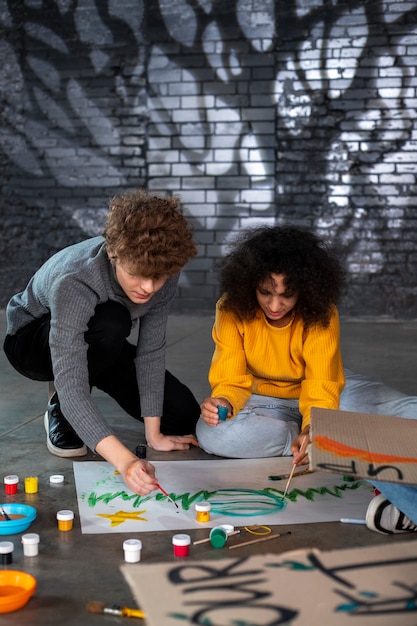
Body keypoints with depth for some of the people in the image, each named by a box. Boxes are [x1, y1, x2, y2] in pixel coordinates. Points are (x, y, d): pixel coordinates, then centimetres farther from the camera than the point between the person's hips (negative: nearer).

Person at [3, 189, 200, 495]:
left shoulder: (162, 275, -26)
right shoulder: (73, 282, -41)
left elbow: (151, 352, -18)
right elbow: (71, 387, -48)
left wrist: (153, 433, -20)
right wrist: (125, 461, -57)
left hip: (99, 346, 5)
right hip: (31, 341, -5)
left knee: (183, 417, -5)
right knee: (112, 323, -39)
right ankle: (60, 414, -12)